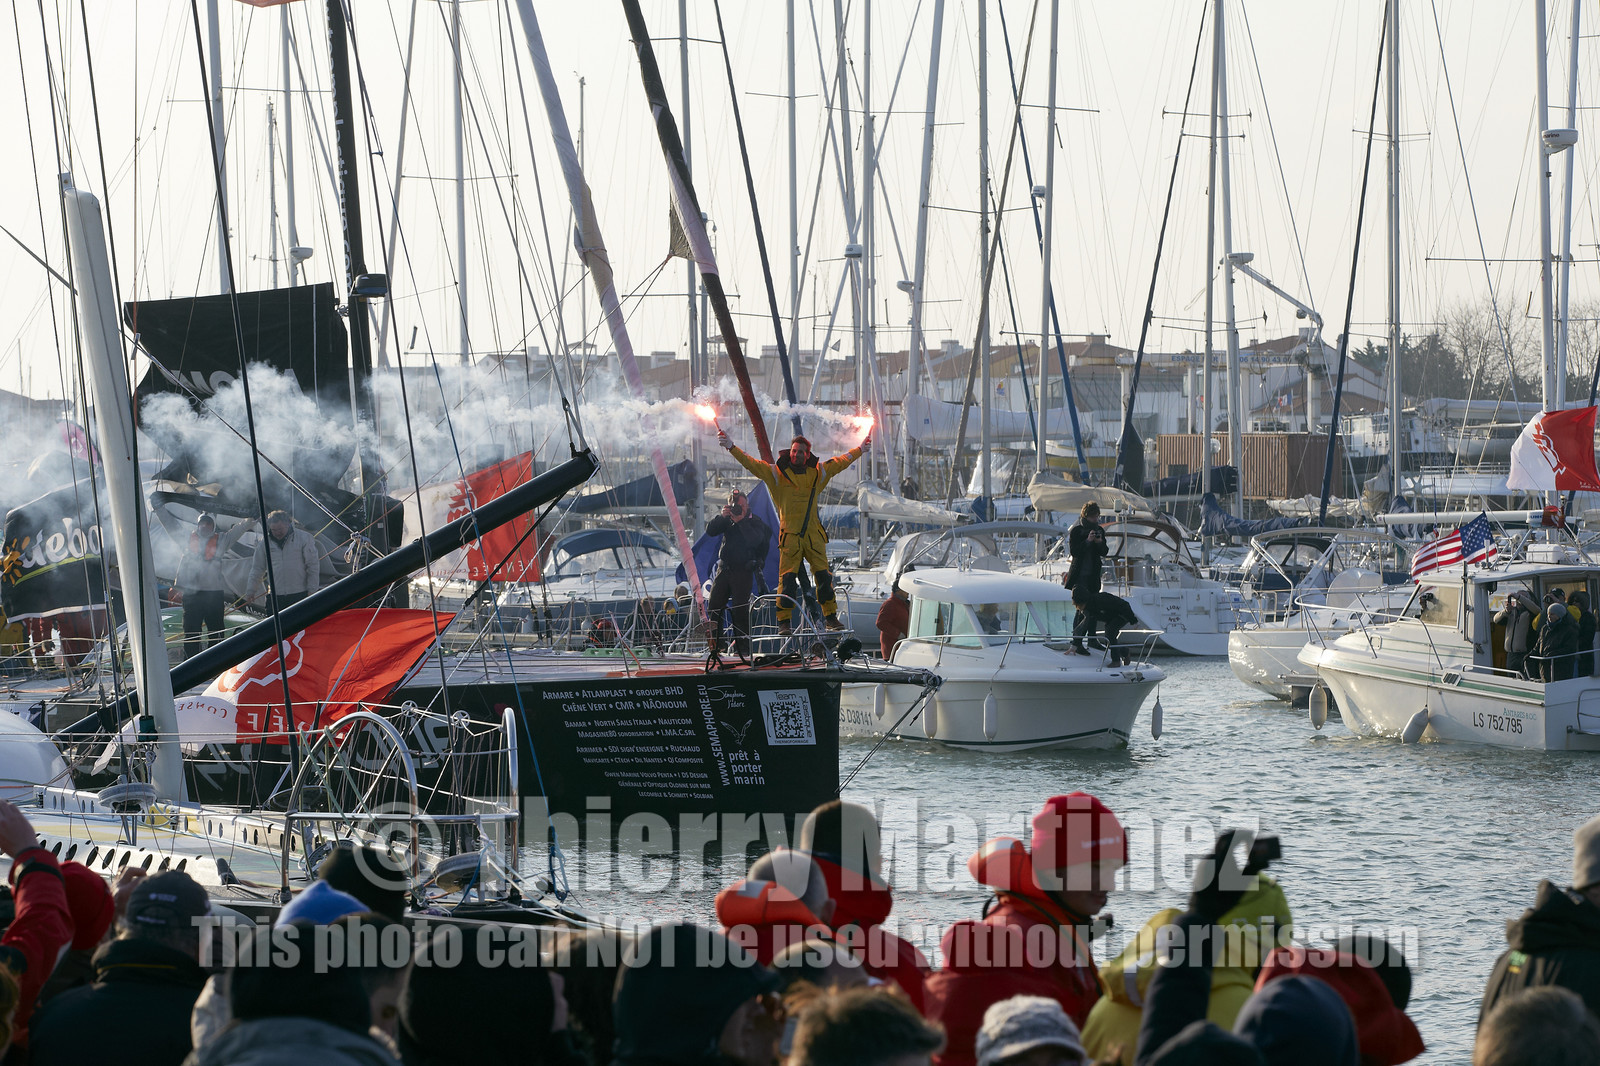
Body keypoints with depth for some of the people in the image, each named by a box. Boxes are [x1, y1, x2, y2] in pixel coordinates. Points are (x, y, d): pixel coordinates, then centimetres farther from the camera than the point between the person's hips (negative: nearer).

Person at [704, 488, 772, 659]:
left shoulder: (755, 522, -5)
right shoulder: (728, 520, 9)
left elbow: (754, 541, -22)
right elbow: (710, 531, -2)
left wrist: (741, 521, -23)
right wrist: (722, 517, -16)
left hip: (744, 570, -5)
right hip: (724, 568, 5)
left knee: (740, 609, -9)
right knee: (714, 607, 0)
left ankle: (742, 647, -5)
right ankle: (715, 646, 8)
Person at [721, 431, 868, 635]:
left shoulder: (817, 473, 11)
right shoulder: (777, 473, 1)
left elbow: (841, 462, 26)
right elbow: (751, 464, -6)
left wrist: (860, 449, 35)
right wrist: (731, 447, -16)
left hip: (813, 535, 3)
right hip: (790, 536, -3)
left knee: (824, 577, 4)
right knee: (787, 578, -8)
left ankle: (830, 618, 14)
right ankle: (784, 622, -5)